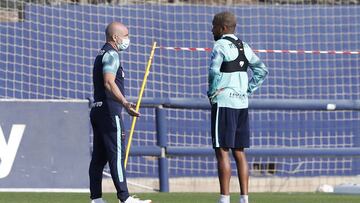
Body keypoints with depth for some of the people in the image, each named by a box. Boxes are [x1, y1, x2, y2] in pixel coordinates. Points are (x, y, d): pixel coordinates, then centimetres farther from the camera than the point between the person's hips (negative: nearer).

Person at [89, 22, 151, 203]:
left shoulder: (101, 55, 21)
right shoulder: (111, 55, -10)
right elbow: (109, 83, -23)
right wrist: (125, 103, -33)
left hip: (97, 111, 10)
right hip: (109, 111, -10)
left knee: (99, 156, 9)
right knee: (116, 153, -11)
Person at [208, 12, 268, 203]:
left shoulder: (220, 46, -9)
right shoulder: (244, 47, 14)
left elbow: (214, 71, -23)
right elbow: (262, 70, 19)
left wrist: (212, 92, -9)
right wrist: (248, 89, 16)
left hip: (223, 103, -7)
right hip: (242, 103, 8)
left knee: (222, 151, -6)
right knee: (239, 152, 11)